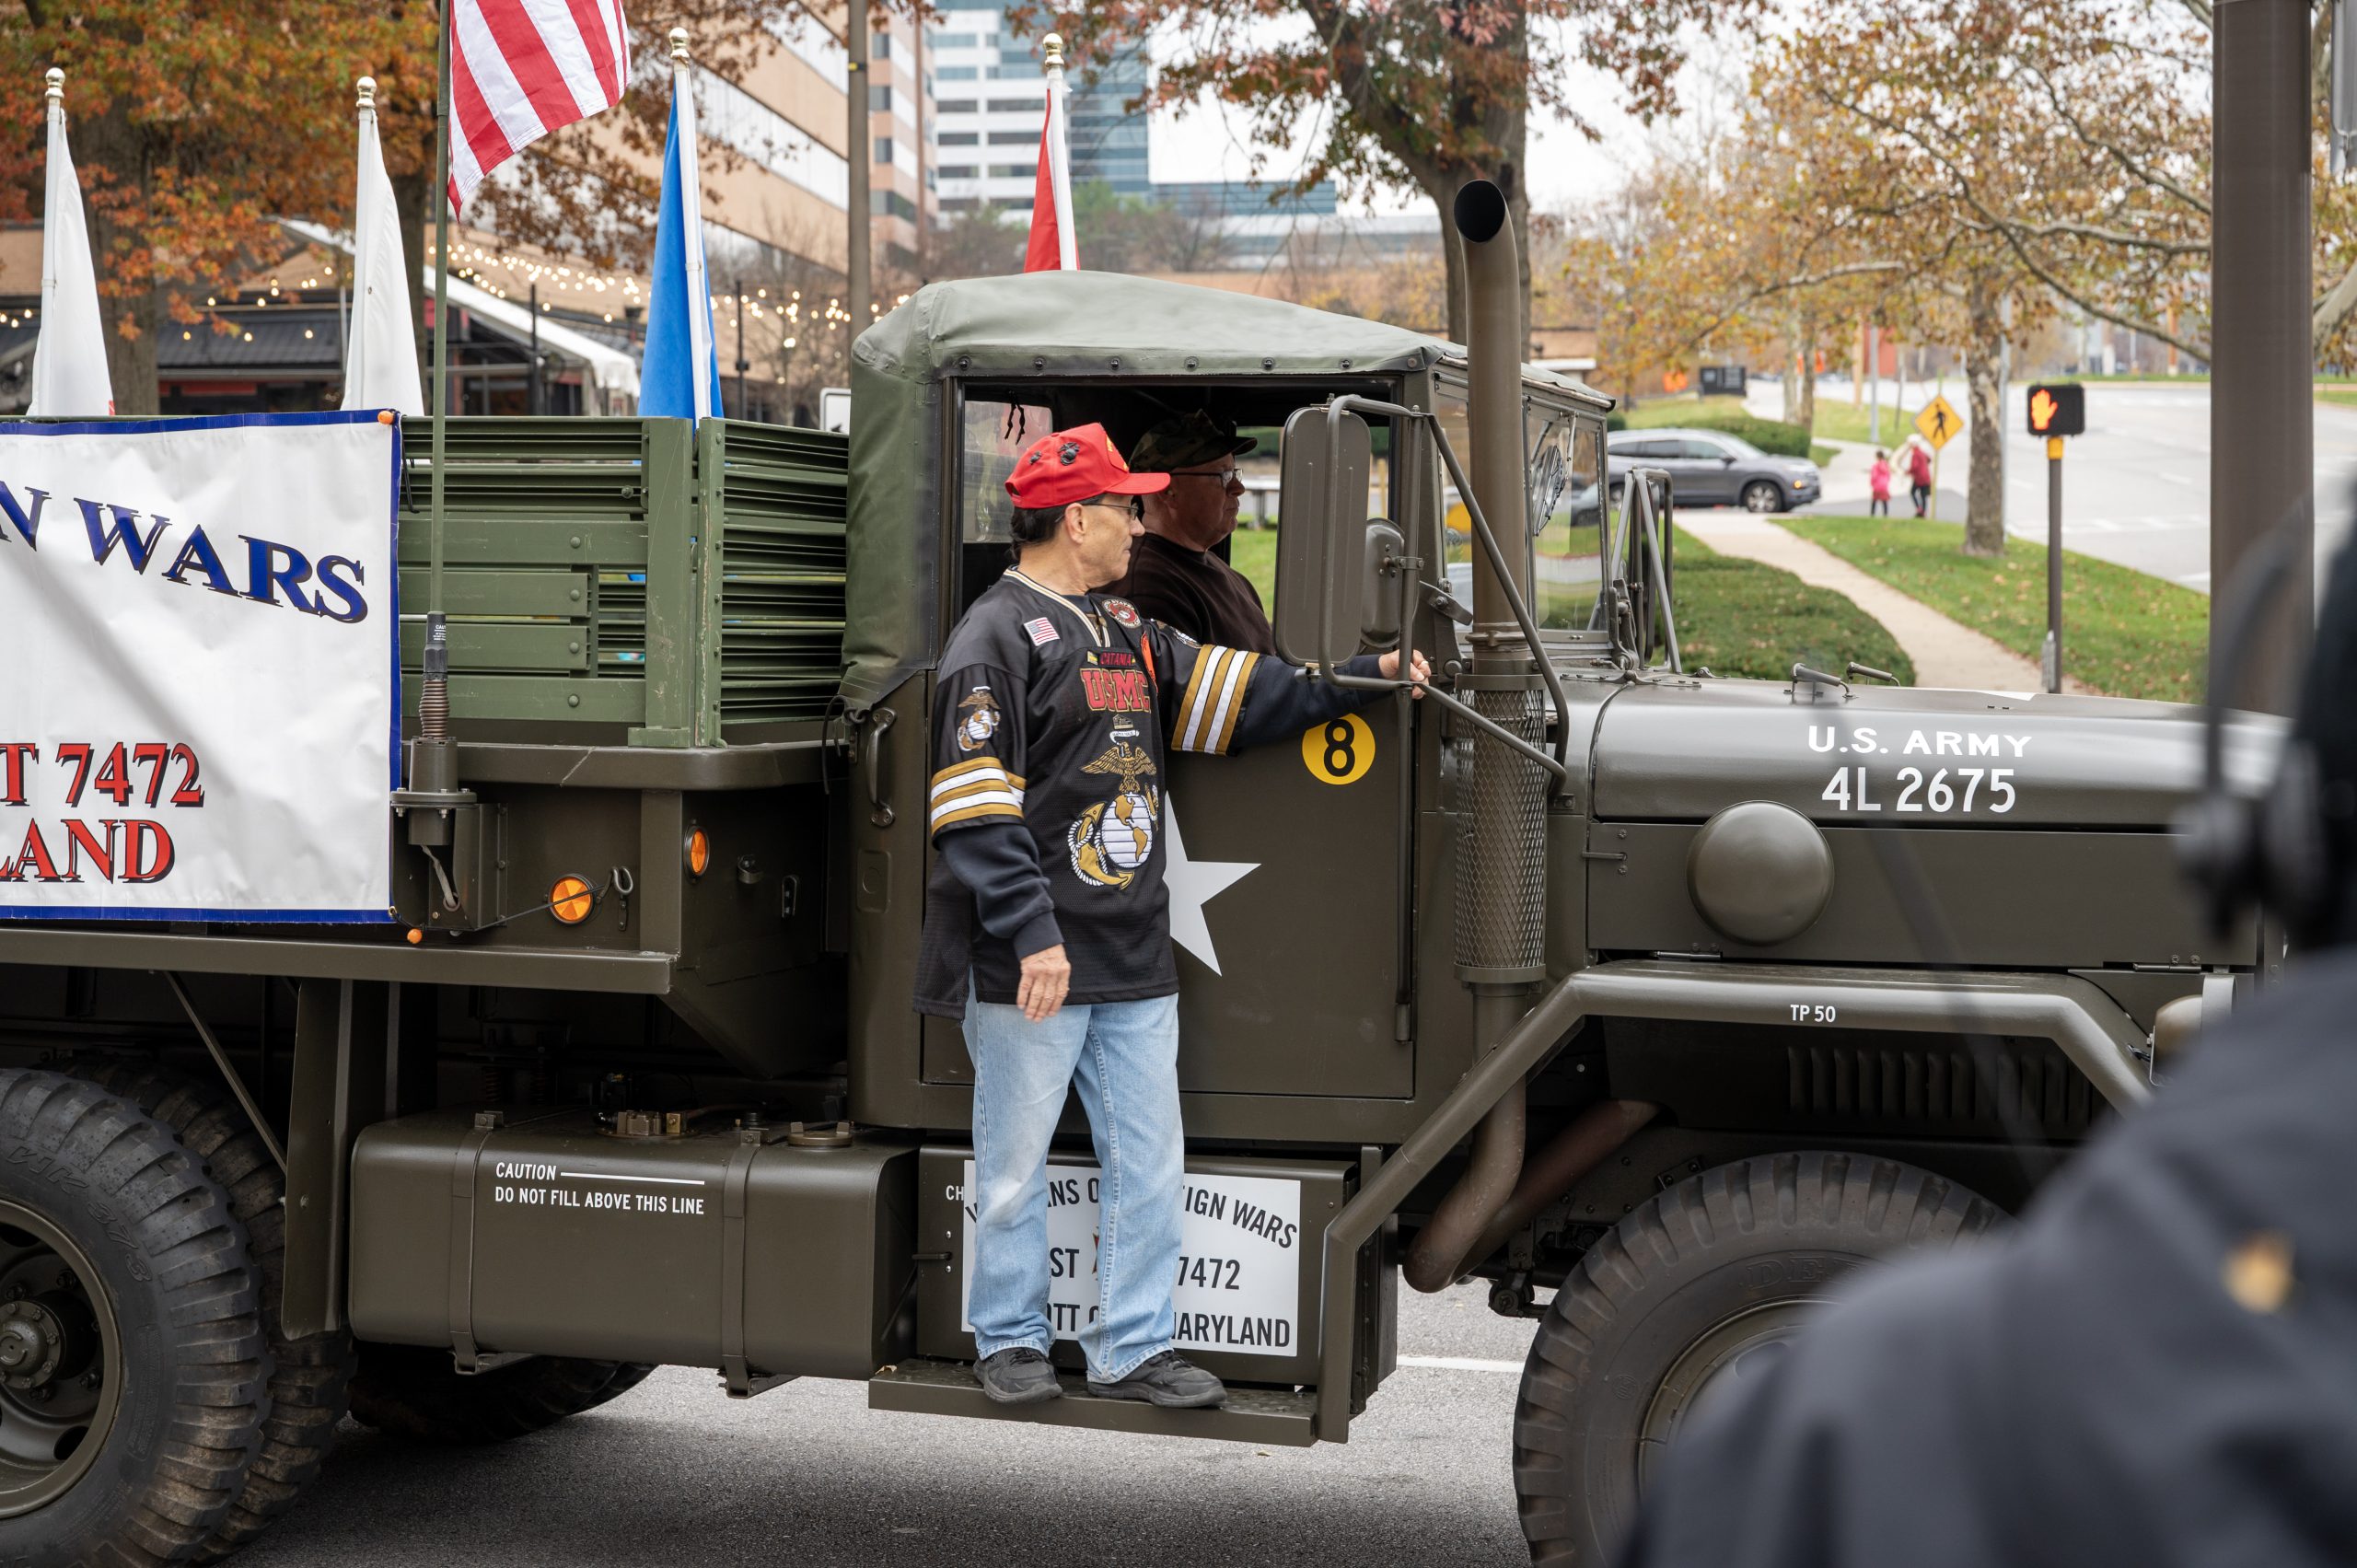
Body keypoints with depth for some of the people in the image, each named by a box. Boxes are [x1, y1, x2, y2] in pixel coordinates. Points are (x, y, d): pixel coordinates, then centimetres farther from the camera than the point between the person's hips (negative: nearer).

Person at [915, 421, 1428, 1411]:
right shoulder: (997, 637, -10)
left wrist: (1362, 678, 11)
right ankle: (1011, 1341, 20)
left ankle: (1133, 1350, 18)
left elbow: (1234, 693, 20)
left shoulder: (1128, 633, 17)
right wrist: (1030, 933, -22)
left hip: (1135, 962, 8)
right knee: (1015, 1164, 5)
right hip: (1030, 967, -8)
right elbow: (974, 807, -16)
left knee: (1149, 1163, 8)